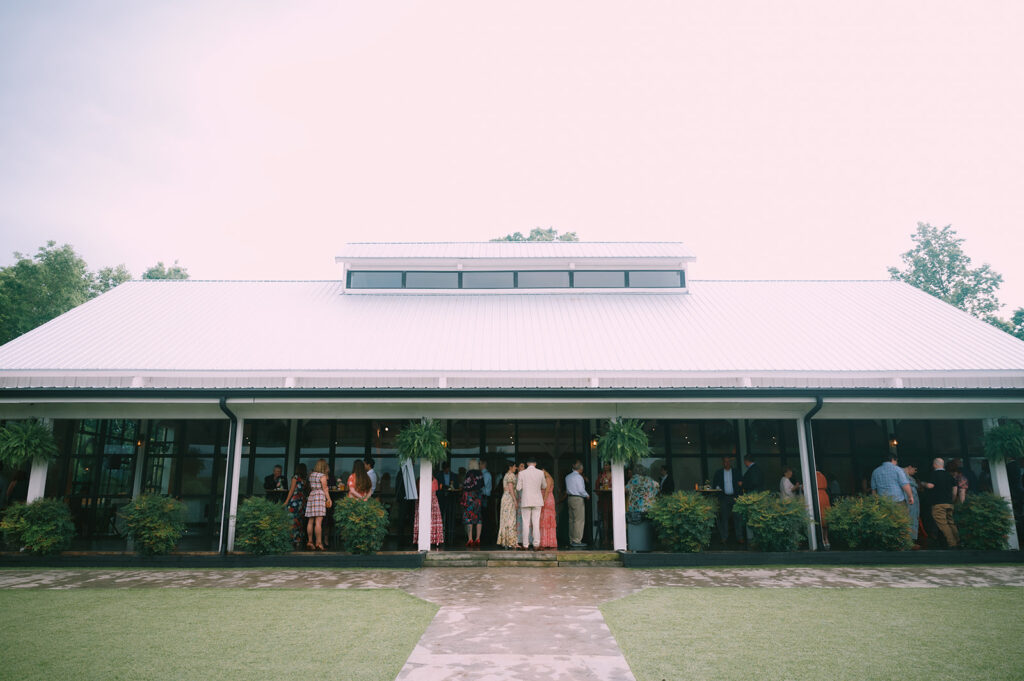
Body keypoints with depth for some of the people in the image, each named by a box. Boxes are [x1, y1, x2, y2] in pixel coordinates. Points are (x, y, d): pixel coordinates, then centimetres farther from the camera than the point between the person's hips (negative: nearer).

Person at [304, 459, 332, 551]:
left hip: (311, 496, 7)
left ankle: (310, 541, 12)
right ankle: (318, 543, -12)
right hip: (320, 496, -7)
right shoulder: (322, 476, -6)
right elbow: (325, 489, -6)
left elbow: (310, 487, 15)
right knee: (318, 521, -9)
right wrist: (329, 499, -2)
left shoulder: (311, 475, 13)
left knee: (310, 521, 8)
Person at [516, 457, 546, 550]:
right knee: (536, 523, 3)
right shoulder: (540, 473, -1)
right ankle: (536, 544, 1)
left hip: (525, 500, -1)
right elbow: (544, 486, 13)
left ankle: (525, 544, 5)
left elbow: (518, 488, -4)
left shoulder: (522, 473, -5)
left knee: (526, 523, 4)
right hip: (537, 501, 1)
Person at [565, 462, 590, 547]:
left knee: (571, 520, 10)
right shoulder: (578, 477, -11)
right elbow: (581, 490, -13)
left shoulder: (567, 477, 12)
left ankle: (571, 540, 12)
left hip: (570, 498, 8)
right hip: (578, 499, -8)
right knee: (579, 520, -5)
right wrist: (587, 495, 1)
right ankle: (576, 540, -6)